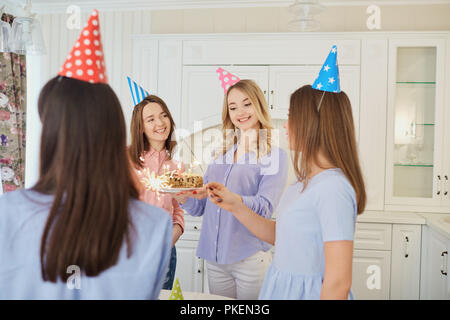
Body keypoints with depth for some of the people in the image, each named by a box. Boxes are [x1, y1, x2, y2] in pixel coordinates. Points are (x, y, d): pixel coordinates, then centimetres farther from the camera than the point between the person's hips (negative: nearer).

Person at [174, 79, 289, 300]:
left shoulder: (274, 157, -5)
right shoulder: (221, 154, 10)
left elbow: (265, 207, -18)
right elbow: (199, 208, 9)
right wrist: (183, 197, -12)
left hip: (250, 259, -5)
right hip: (214, 259, 5)